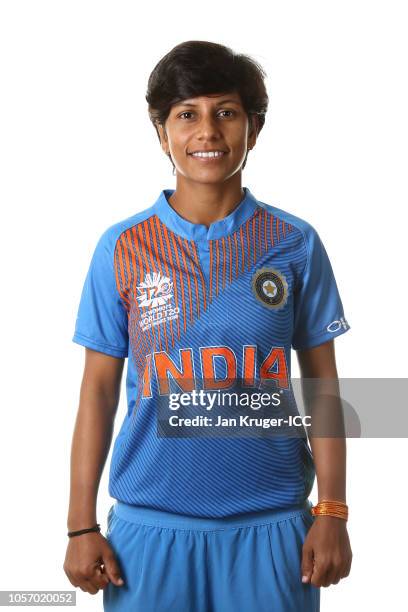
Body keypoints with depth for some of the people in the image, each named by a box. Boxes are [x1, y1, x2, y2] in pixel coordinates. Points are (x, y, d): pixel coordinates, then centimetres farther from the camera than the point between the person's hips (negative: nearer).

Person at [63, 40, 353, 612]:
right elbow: (100, 388, 2)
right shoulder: (122, 247, 0)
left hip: (270, 525, 0)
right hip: (151, 526, 0)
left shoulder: (295, 244, 0)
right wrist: (82, 526, -1)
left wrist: (332, 513, -2)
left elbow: (322, 381, 3)